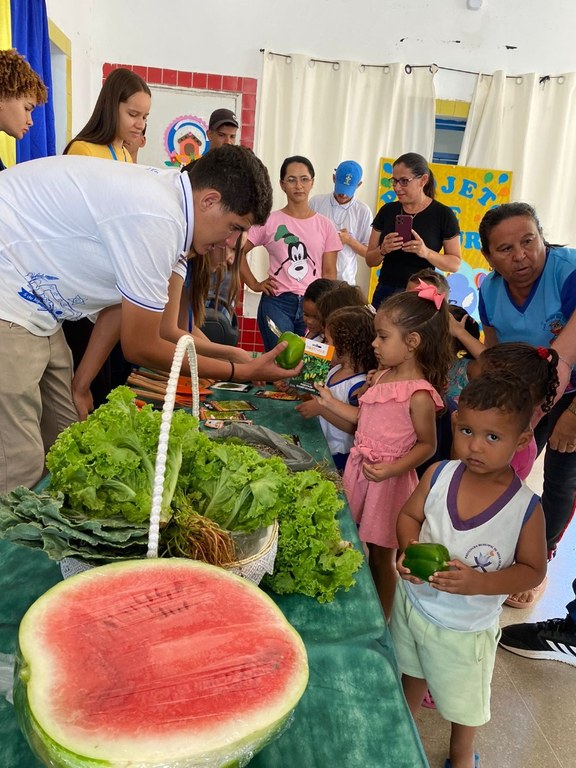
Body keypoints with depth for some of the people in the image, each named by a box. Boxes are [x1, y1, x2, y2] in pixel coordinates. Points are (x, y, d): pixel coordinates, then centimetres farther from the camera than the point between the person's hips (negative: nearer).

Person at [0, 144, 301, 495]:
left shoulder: (163, 193, 3)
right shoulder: (155, 220, -27)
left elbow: (116, 310, 7)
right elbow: (140, 347, -18)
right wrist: (241, 372, -11)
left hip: (33, 303, 10)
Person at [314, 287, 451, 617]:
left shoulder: (419, 394, -21)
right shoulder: (383, 376, 3)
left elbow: (427, 445, -15)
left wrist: (391, 469, -25)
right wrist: (331, 402, 11)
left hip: (388, 480, -8)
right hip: (359, 468, 8)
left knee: (381, 555, 9)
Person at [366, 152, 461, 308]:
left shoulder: (442, 214, -3)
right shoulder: (387, 211, 6)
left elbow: (455, 264, -3)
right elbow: (370, 260, 9)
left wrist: (426, 253, -20)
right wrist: (383, 250, -13)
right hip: (385, 292, 3)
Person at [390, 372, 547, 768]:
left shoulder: (527, 508, -24)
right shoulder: (438, 475, -17)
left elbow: (532, 570, -13)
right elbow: (409, 515, -3)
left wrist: (481, 583, -29)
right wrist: (409, 549, -23)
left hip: (466, 628, -3)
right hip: (412, 602, 3)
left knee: (463, 701, 24)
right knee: (412, 674, 31)